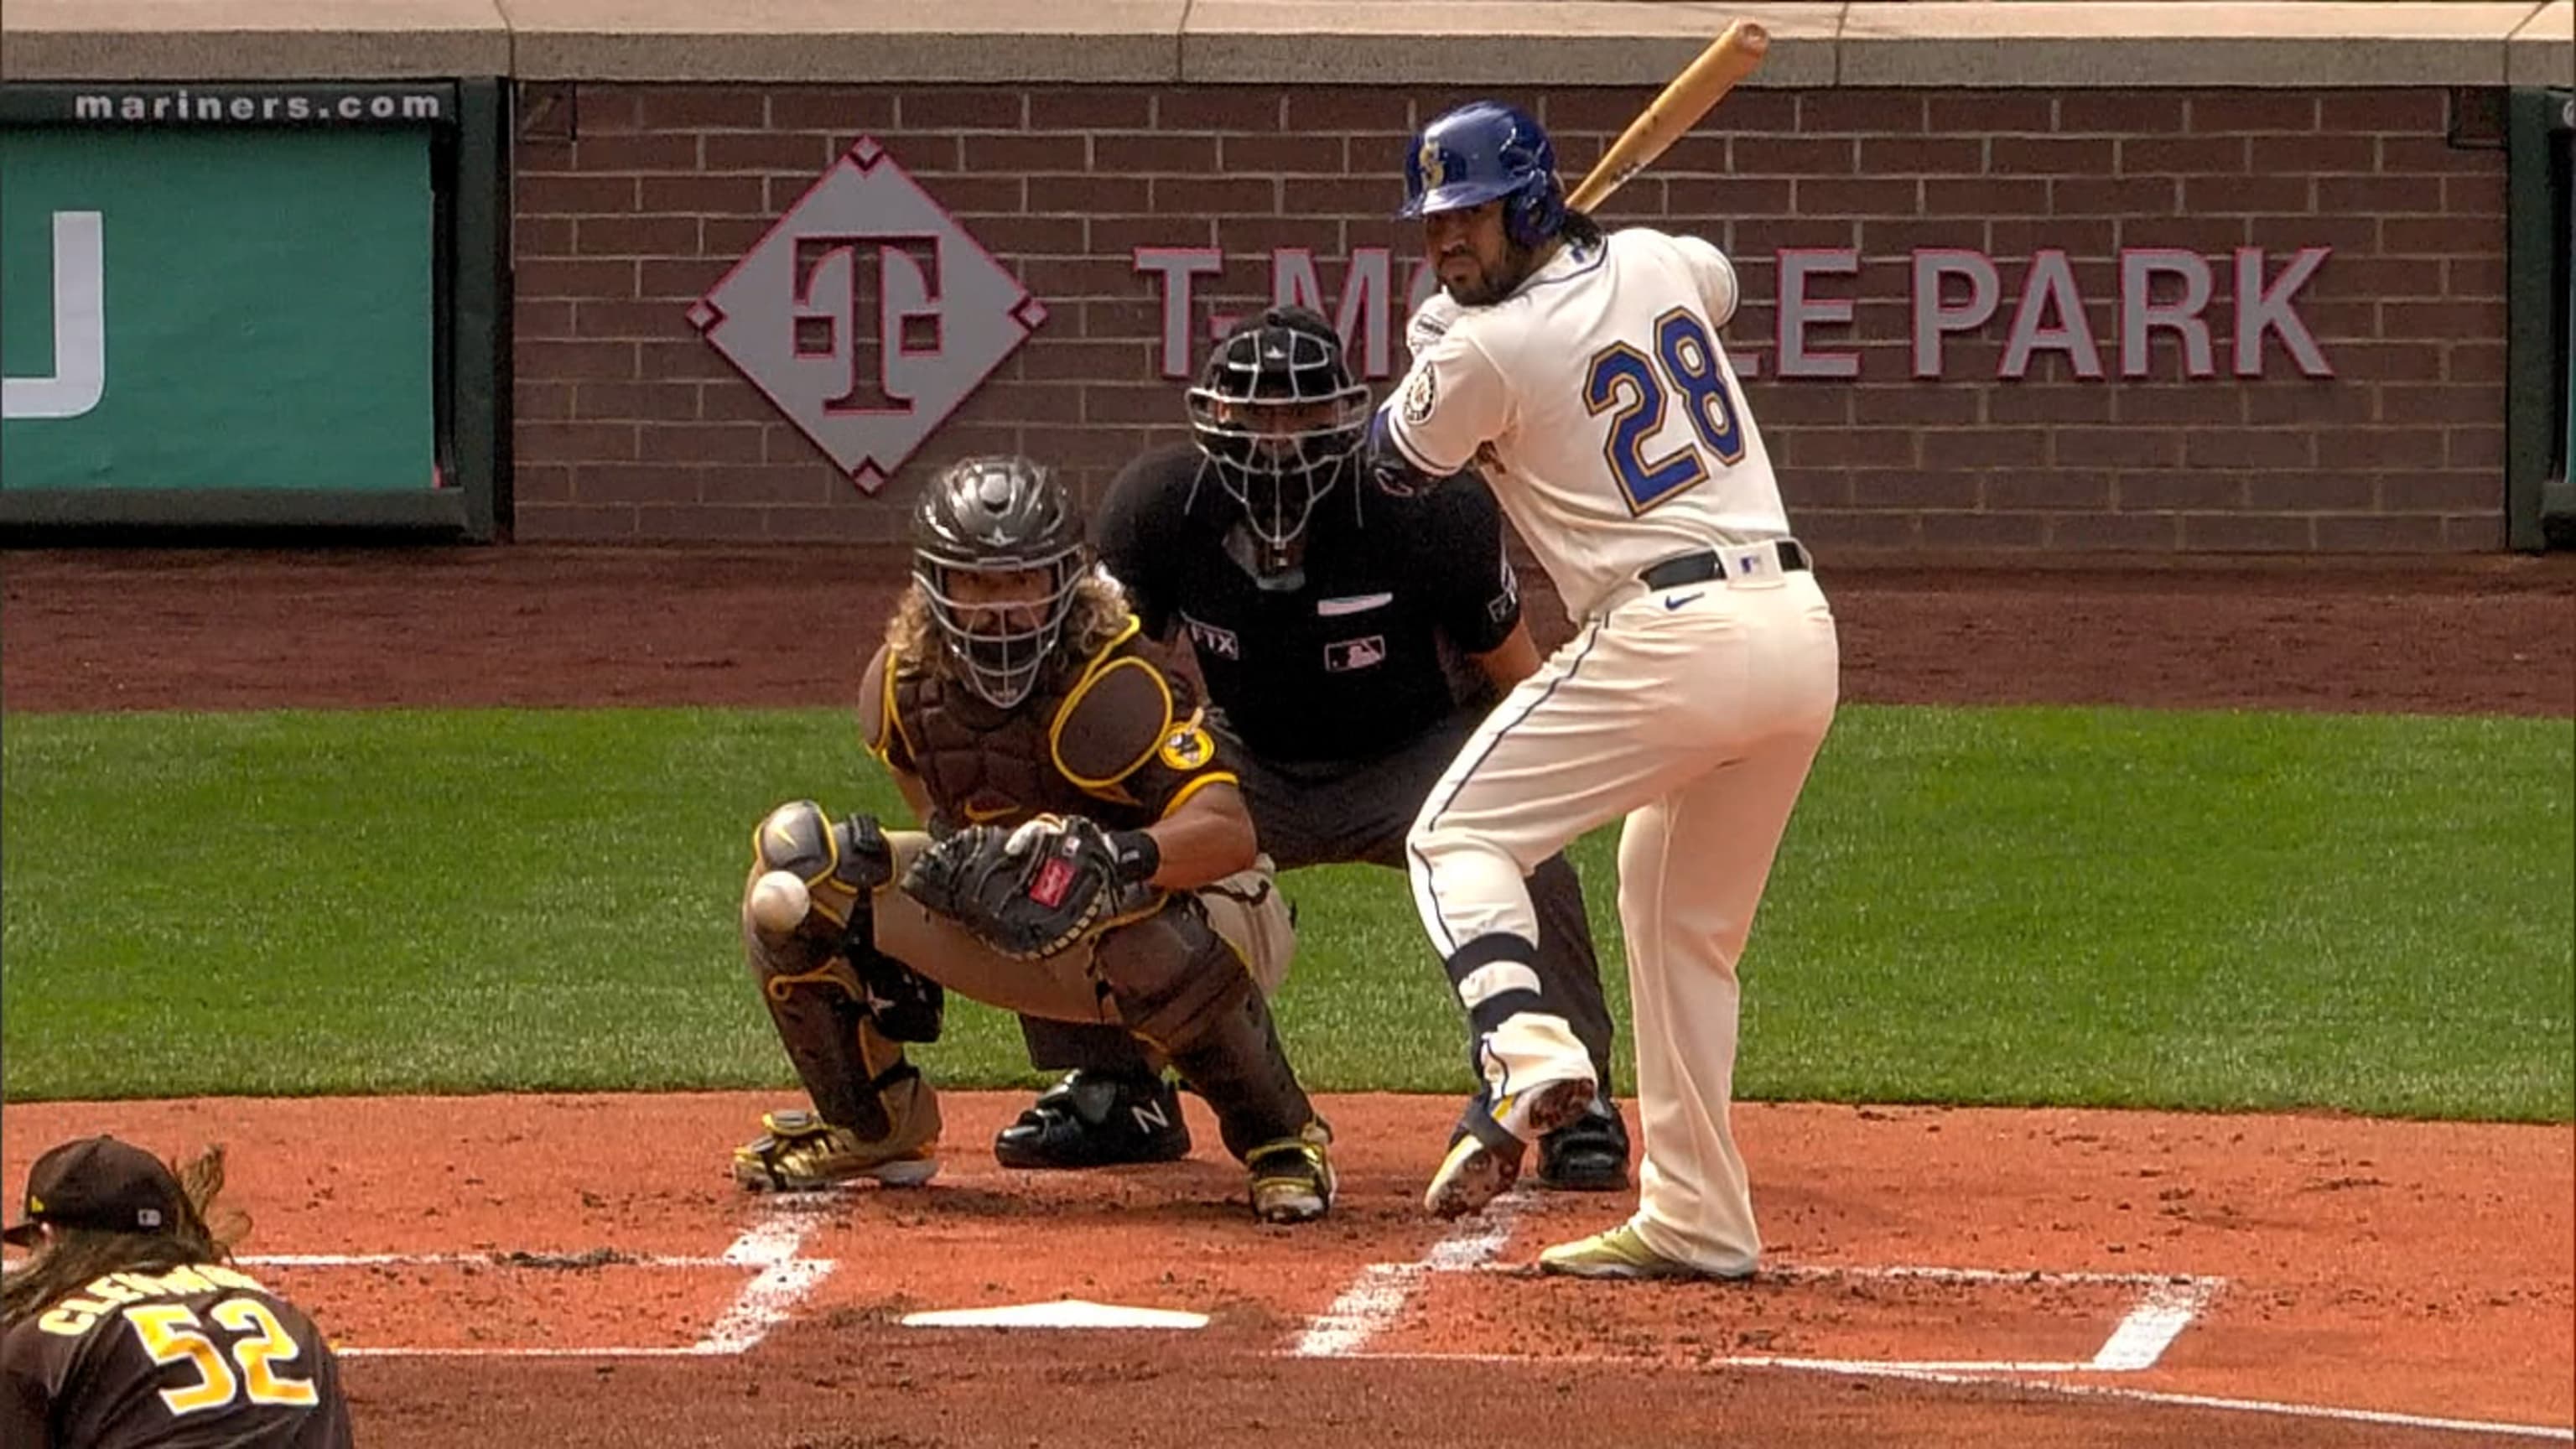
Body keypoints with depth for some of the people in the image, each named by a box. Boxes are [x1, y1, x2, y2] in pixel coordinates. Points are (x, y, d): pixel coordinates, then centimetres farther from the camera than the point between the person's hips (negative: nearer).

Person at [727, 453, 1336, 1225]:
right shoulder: (901, 684, -10)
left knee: (1143, 932, -45)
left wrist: (1121, 857, -60)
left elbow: (1231, 835, -42)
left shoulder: (1116, 687, -31)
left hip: (1194, 907, -6)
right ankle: (872, 1124, 11)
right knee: (796, 861, -10)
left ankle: (1281, 1138, -17)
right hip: (1027, 935, 6)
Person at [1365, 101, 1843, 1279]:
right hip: (1803, 633, 7)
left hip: (1668, 639, -7)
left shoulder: (1487, 351, -8)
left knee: (1456, 835, 4)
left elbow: (1394, 464, 12)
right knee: (1683, 922, 20)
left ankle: (1530, 1054, -22)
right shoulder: (1658, 262, 13)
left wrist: (1437, 329, 25)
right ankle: (1696, 1219, 18)